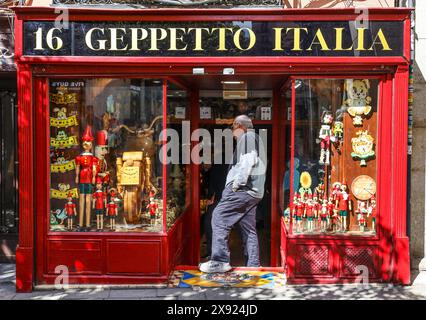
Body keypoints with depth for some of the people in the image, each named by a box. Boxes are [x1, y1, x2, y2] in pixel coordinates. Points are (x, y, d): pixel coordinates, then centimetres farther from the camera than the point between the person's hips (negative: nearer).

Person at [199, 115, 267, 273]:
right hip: (254, 192, 10)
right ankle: (253, 265, 12)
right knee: (249, 229, 11)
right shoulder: (256, 140, 27)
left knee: (219, 217, -11)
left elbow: (247, 161, -18)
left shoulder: (247, 137, -2)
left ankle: (220, 260, -15)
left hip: (242, 189, -10)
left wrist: (237, 182, -17)